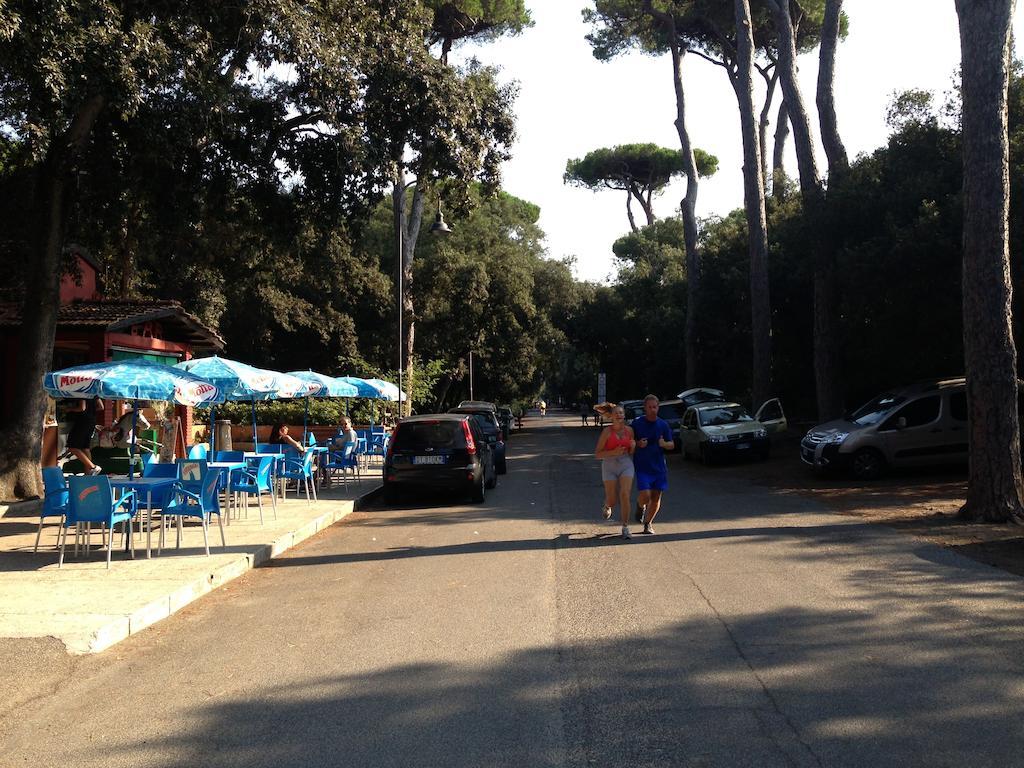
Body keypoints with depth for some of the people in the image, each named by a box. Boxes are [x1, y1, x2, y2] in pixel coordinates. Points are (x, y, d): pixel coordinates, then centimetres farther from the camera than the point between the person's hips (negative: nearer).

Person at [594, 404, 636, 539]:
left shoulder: (629, 430, 3)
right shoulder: (607, 431, -8)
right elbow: (597, 453, -7)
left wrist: (633, 446, -8)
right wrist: (613, 452, -20)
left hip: (626, 465, 2)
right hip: (609, 466, -1)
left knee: (625, 496, -14)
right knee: (612, 500, 3)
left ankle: (625, 527, -4)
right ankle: (607, 506, 41)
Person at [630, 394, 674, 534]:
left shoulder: (663, 425, 5)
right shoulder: (636, 423, -3)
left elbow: (672, 445, 10)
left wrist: (664, 444, -13)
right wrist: (638, 444, -16)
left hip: (659, 467, 3)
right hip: (642, 467, -3)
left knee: (656, 498, 4)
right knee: (645, 496, -15)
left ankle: (648, 523, 25)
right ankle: (640, 506, 21)